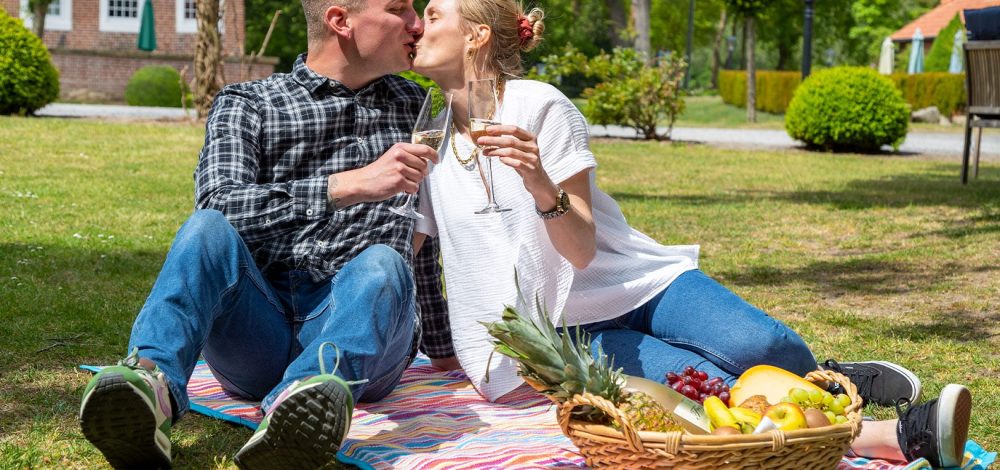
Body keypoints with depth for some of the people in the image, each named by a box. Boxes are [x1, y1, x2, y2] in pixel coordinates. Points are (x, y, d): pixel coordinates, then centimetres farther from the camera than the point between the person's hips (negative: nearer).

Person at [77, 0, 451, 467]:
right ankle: (151, 380, -55)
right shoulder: (245, 105, 7)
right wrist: (350, 185, -23)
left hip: (364, 331, 1)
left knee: (381, 265, -33)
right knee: (208, 229, -30)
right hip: (258, 337, -1)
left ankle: (311, 394, -64)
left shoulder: (412, 104, 21)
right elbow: (218, 204, -14)